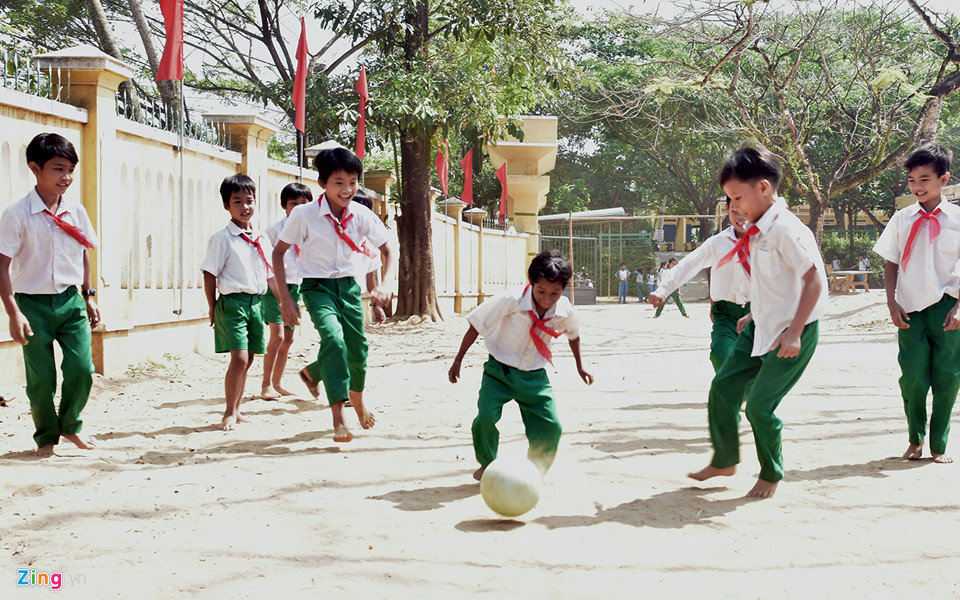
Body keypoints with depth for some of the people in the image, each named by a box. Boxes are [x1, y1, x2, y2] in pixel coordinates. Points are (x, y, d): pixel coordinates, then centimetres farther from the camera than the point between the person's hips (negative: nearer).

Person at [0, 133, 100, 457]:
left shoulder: (76, 211, 3)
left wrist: (89, 295, 14)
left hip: (71, 300, 3)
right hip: (33, 304, -3)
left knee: (82, 368, -6)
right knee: (40, 378, 2)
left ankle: (70, 425, 19)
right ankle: (46, 436, 23)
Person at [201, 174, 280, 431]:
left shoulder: (261, 239, 13)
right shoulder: (222, 238, -5)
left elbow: (271, 275, 19)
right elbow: (210, 274, -4)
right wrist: (213, 309, -5)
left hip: (257, 302, 6)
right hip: (232, 302, -6)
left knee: (247, 360, 9)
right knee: (239, 358, -13)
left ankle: (236, 410, 21)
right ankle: (229, 413, 0)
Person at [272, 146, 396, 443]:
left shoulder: (362, 216, -8)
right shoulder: (304, 214, -15)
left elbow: (389, 252, -1)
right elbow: (278, 252, -5)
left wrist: (385, 286, -19)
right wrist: (284, 297, -12)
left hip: (349, 286, 4)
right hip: (317, 286, -4)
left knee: (358, 350, 8)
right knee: (333, 338, -27)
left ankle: (313, 373, 42)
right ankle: (338, 417, -26)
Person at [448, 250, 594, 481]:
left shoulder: (566, 312, -13)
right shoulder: (511, 301, -25)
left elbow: (573, 335, 13)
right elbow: (476, 326, -12)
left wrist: (580, 366, 23)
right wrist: (458, 361, -6)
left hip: (534, 376, 3)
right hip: (500, 370, -3)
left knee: (551, 428, -8)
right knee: (487, 416, -22)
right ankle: (487, 465, 8)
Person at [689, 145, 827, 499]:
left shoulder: (784, 228, -21)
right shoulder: (758, 231, 8)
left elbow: (814, 279, -22)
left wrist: (794, 332, -23)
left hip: (791, 332, -9)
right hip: (762, 327, 9)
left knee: (759, 405, -6)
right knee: (723, 386, 8)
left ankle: (771, 475, 16)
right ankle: (724, 460, 24)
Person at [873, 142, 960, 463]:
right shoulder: (902, 219, 7)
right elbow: (891, 264, 12)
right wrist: (892, 303, 1)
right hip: (911, 310, 1)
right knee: (912, 376, -3)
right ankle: (915, 439, 19)